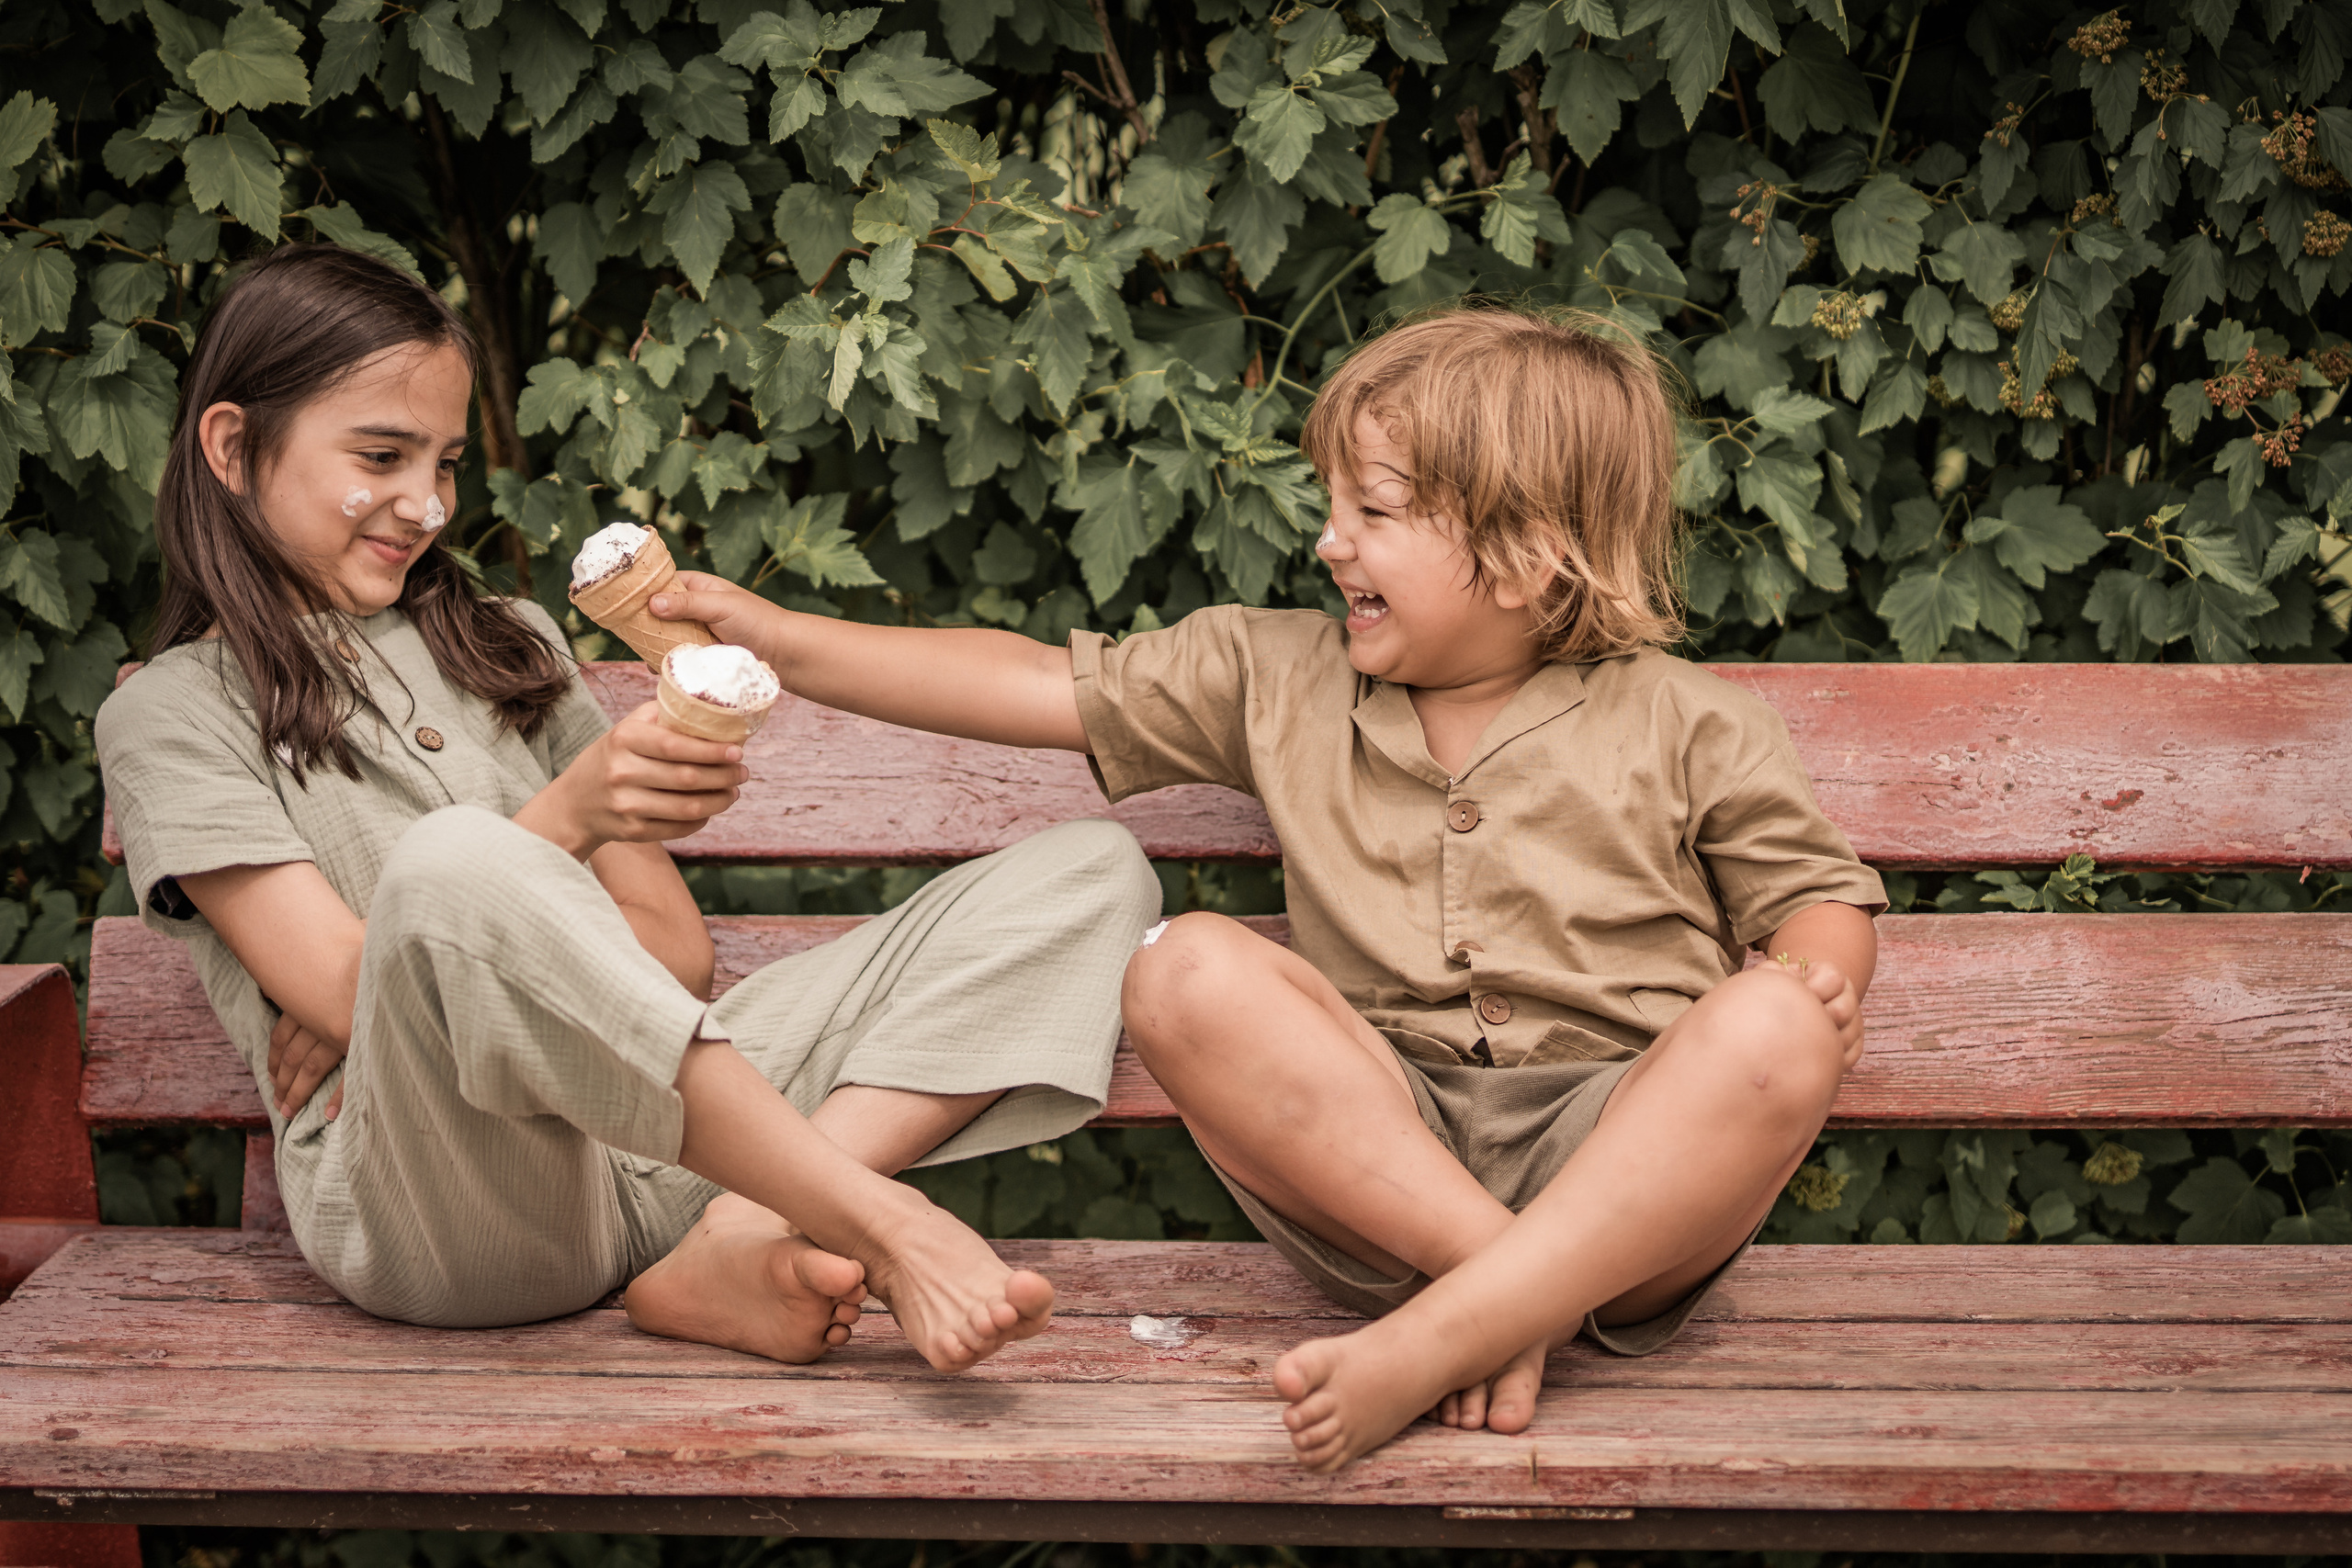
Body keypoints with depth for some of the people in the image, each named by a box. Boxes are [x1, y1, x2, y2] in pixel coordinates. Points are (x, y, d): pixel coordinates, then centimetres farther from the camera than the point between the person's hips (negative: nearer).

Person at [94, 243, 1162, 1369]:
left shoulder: (509, 646, 26)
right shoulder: (171, 716, 9)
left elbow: (677, 950, 18)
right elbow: (345, 990, -6)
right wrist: (567, 815, -18)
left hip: (650, 1130, 6)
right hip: (423, 1198, -6)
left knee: (1093, 873, -7)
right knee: (452, 862, -40)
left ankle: (735, 1242, -27)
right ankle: (883, 1226, -32)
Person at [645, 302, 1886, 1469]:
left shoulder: (1685, 728, 9)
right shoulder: (1281, 682, 17)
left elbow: (1814, 892, 15)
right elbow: (1042, 690, 16)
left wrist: (1815, 977, -10)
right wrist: (781, 641, 13)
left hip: (1621, 1151, -1)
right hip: (1378, 1141, 2)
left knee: (1773, 1030, -33)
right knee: (1188, 971, -25)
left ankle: (1440, 1336, -40)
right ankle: (1526, 1293, -31)